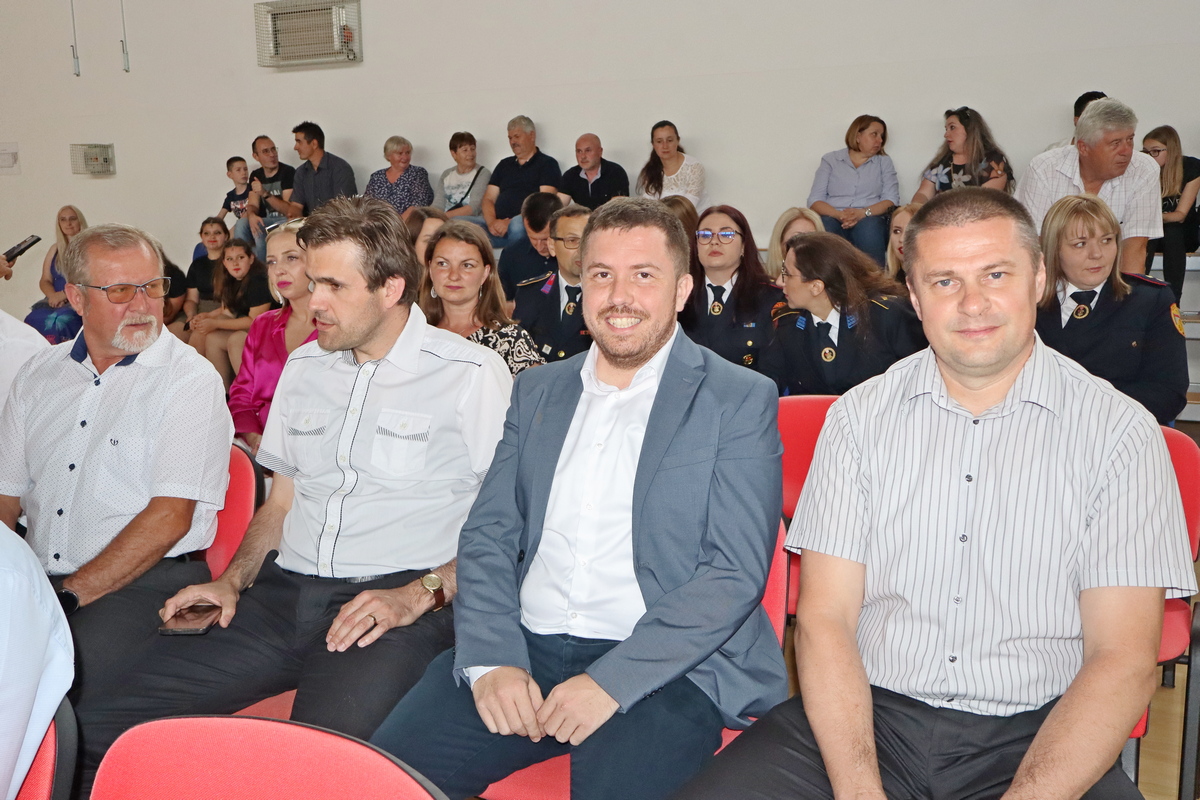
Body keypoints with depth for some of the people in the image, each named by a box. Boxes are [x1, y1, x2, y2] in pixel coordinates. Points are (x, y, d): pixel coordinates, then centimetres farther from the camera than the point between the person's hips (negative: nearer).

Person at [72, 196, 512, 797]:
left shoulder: (473, 375, -1)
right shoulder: (303, 367, 19)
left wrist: (418, 595, -16)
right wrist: (232, 581, 10)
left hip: (391, 603, -5)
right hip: (283, 593, 6)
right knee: (92, 734, -11)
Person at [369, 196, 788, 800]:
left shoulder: (740, 400, 1)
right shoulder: (536, 392, 16)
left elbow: (736, 573, -7)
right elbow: (487, 536, 11)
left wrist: (611, 681, -16)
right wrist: (492, 659, -7)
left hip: (666, 667, -3)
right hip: (524, 649, 4)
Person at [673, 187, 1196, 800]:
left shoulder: (1120, 431, -1)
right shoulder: (860, 416, 5)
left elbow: (1122, 657, -5)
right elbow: (824, 618, -1)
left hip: (1036, 733, -1)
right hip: (867, 713, 1)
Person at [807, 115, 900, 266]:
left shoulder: (884, 161, 21)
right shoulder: (830, 160, 17)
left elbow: (892, 199, 6)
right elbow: (814, 201, 6)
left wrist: (863, 213, -13)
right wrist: (838, 214, -15)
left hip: (868, 220, 1)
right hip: (834, 219, -1)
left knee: (870, 226, -35)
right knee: (825, 226, -36)